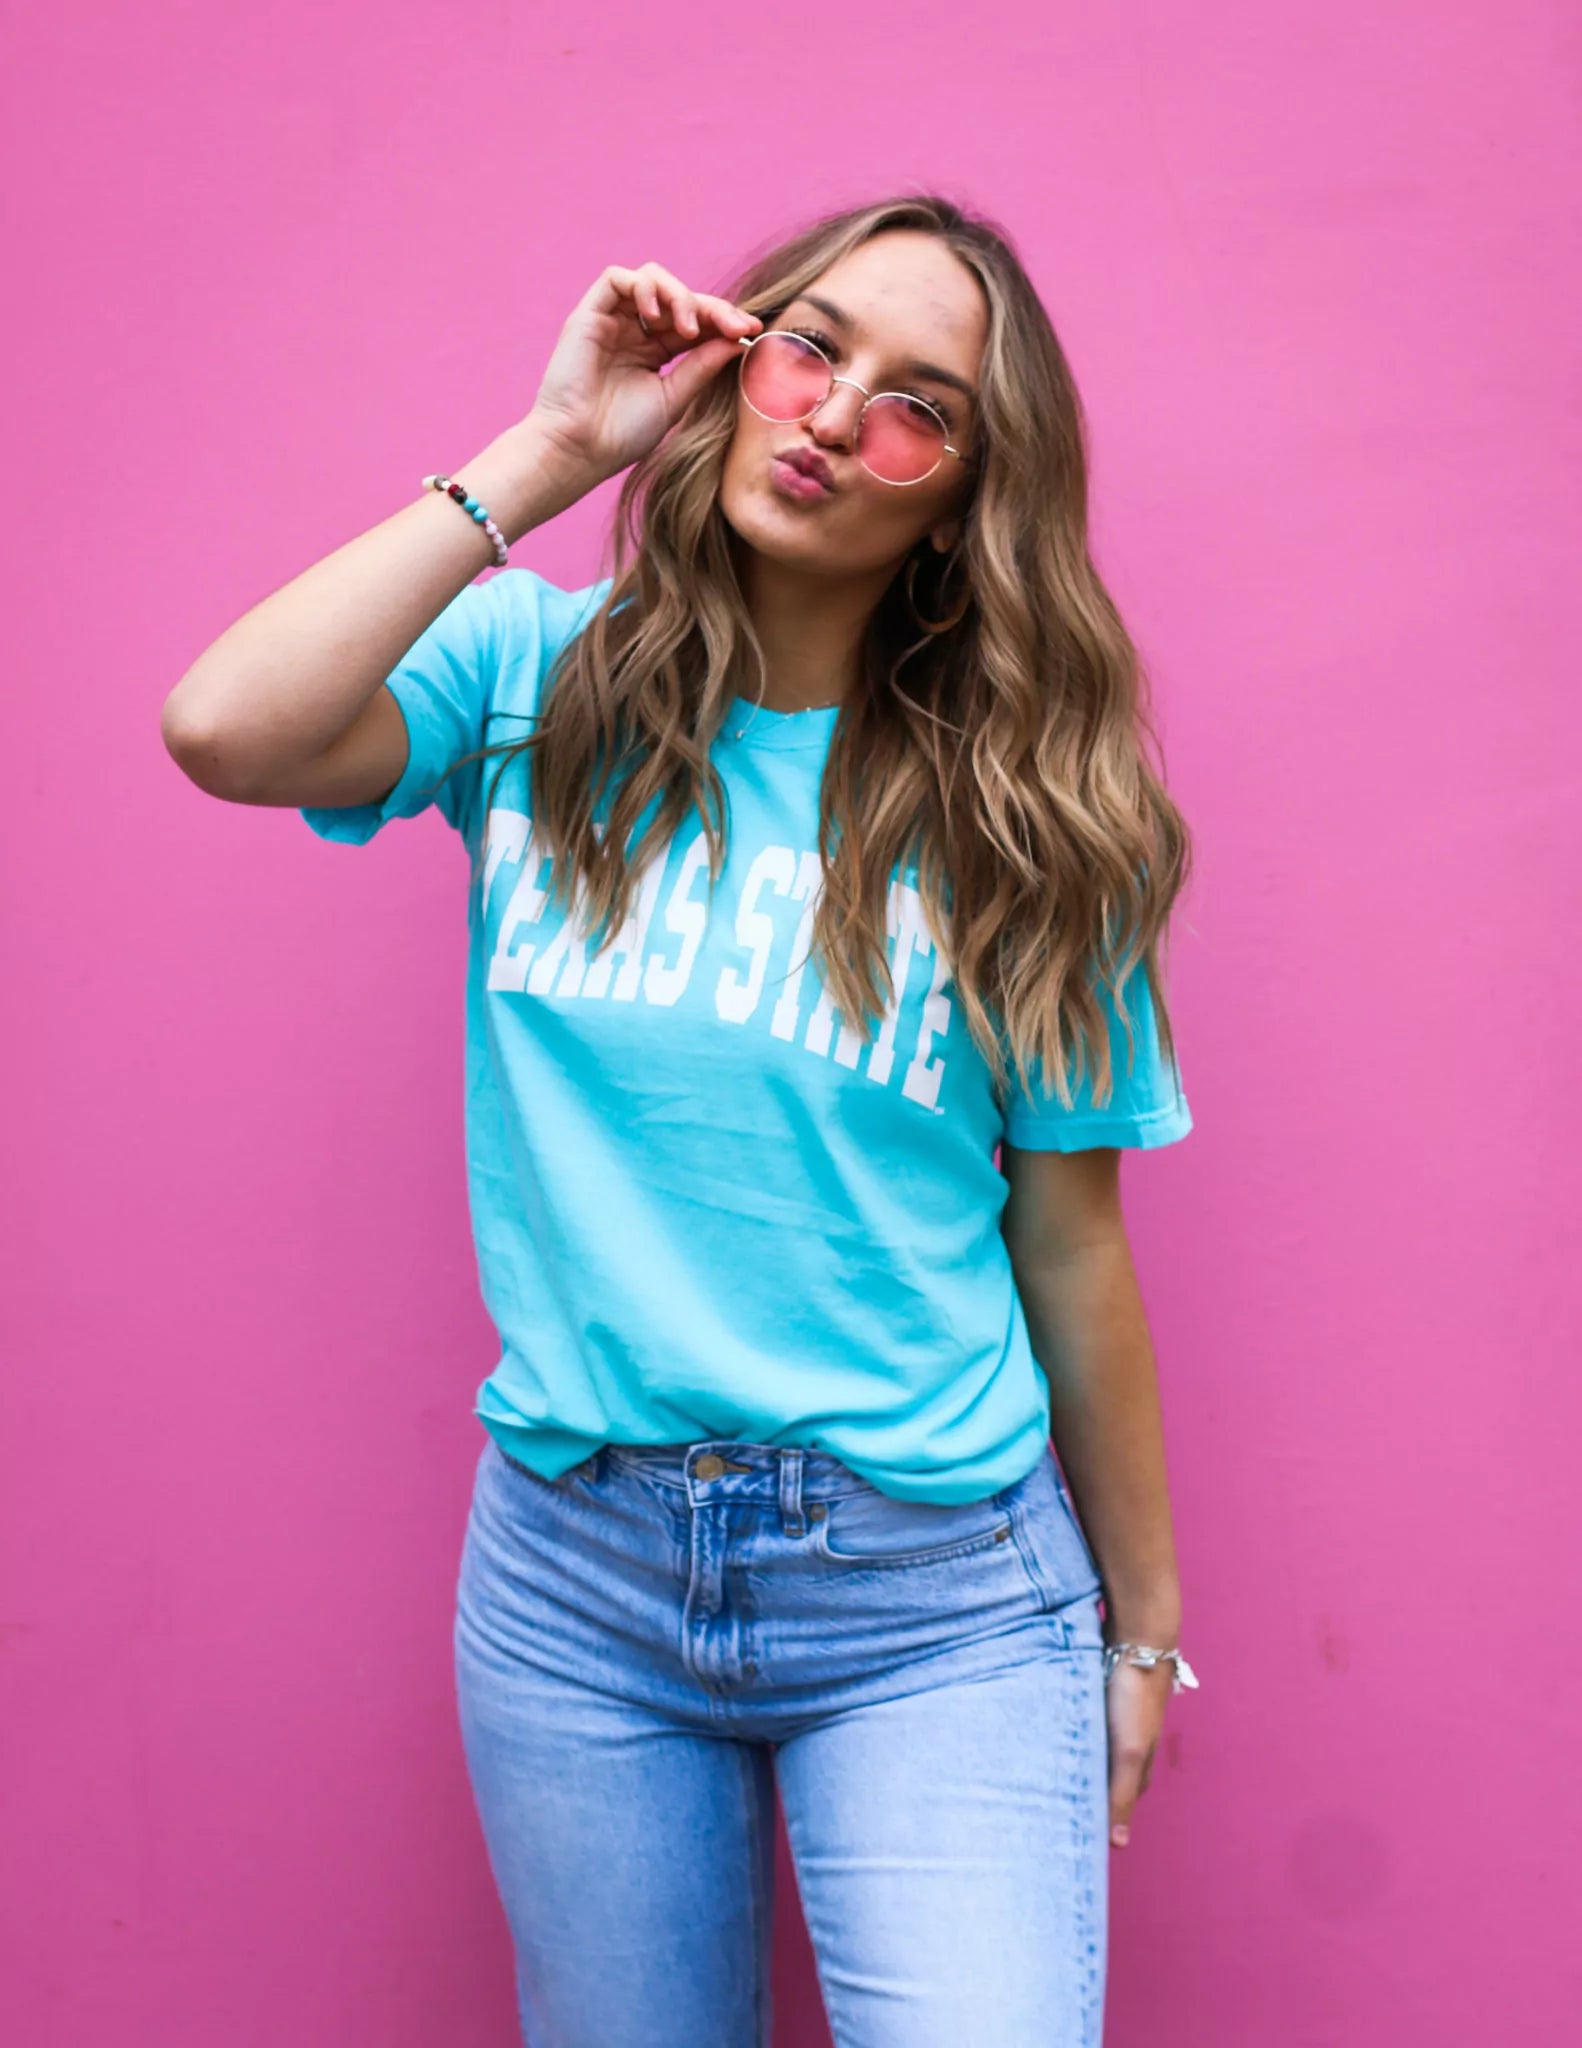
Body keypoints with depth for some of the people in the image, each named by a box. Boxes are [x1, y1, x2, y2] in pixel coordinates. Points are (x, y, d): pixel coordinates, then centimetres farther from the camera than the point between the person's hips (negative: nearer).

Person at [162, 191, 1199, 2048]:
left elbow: (1069, 1241, 1)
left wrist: (1143, 1626, 7)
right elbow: (225, 731, -20)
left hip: (935, 1600, -1)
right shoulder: (539, 678, 0)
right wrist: (545, 456, -13)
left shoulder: (1012, 815, -1)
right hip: (575, 1565, 1)